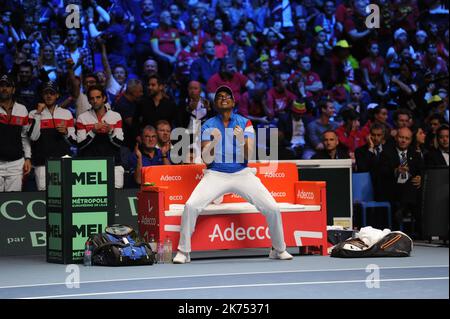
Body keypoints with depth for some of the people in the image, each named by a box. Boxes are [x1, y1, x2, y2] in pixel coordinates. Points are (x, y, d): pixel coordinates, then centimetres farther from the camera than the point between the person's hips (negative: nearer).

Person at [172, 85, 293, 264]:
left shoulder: (245, 123, 5)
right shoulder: (208, 126, 4)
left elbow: (248, 157, -4)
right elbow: (207, 160, -5)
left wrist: (241, 141, -23)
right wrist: (215, 142, -22)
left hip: (242, 174, 1)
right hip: (215, 175, -1)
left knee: (272, 208, -13)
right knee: (191, 206, -24)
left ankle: (279, 250, 10)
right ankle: (183, 252, -8)